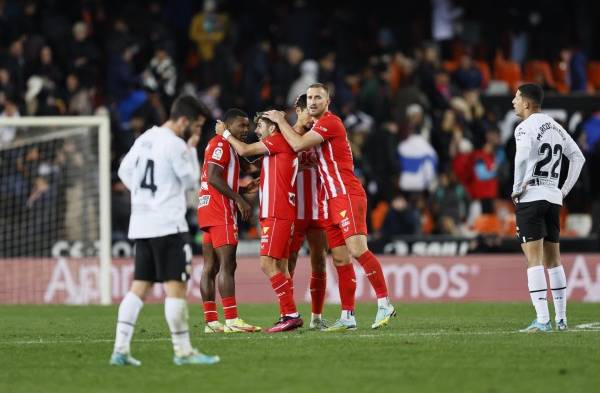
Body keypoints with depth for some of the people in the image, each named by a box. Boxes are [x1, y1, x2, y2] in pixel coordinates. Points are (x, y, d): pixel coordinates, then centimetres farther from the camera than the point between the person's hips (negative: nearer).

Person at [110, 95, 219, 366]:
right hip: (168, 225, -8)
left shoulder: (145, 138, 12)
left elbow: (124, 171, 20)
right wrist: (192, 150, 5)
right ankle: (183, 351, -4)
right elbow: (192, 180, -4)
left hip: (141, 225, 8)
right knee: (176, 286, -5)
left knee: (139, 287, 8)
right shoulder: (176, 145, -13)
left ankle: (120, 349, 3)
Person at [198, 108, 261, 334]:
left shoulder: (225, 146, 22)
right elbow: (214, 178, -19)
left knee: (211, 267, 7)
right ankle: (231, 320, -18)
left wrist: (241, 191, 12)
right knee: (227, 265, -13)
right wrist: (239, 199, -19)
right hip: (220, 212, -11)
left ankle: (211, 321, 7)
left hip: (208, 208, 11)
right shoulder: (220, 144, -9)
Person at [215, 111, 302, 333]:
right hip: (274, 213, 10)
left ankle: (291, 314, -17)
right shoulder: (276, 146, 22)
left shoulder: (279, 140, -7)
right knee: (278, 266, 9)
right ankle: (288, 316, 9)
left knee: (268, 263, -14)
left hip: (276, 215, -10)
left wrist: (225, 133, 7)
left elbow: (244, 150, -7)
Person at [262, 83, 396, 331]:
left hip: (347, 196, -10)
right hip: (333, 199, 10)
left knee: (358, 249, -19)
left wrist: (280, 121, -2)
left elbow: (298, 145, -15)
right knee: (340, 259, 6)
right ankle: (348, 317, 6)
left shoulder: (329, 122, -8)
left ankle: (384, 304, -15)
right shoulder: (317, 125, 22)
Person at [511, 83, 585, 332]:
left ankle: (542, 320, -16)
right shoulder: (555, 127, 16)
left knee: (535, 260, -9)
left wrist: (517, 188, -15)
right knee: (553, 260, 14)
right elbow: (578, 157, 20)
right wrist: (565, 189, 18)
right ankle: (561, 319, 17)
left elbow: (523, 156, -26)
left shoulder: (526, 127, -8)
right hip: (554, 198, 7)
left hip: (531, 198, -7)